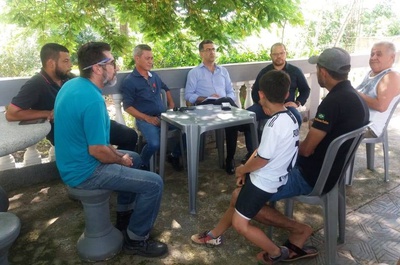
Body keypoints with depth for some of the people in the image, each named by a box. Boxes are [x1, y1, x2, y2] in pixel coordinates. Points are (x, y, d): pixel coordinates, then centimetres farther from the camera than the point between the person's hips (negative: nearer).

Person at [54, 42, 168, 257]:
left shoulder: (72, 84, 4)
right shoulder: (92, 99, -28)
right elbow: (97, 151, -26)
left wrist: (111, 149, 10)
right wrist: (120, 159, -7)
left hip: (74, 160, 10)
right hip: (85, 171, -10)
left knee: (134, 158, 26)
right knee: (154, 183, -12)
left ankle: (124, 214, 37)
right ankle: (135, 240, 7)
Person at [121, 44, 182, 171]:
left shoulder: (154, 76, 13)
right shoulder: (129, 81, -6)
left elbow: (166, 89, 31)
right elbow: (127, 107, -10)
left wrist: (171, 105, 16)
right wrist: (147, 118, -18)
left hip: (164, 115, 6)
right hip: (145, 119, -6)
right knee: (154, 144, -33)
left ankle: (174, 156, 12)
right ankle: (142, 164, 1)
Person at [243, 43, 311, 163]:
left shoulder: (295, 71, 8)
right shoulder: (264, 71, 12)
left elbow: (305, 90, 14)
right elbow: (255, 91, 14)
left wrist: (297, 103, -4)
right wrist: (260, 101, -7)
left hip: (286, 106, -1)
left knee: (297, 118, -36)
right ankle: (251, 151, -17)